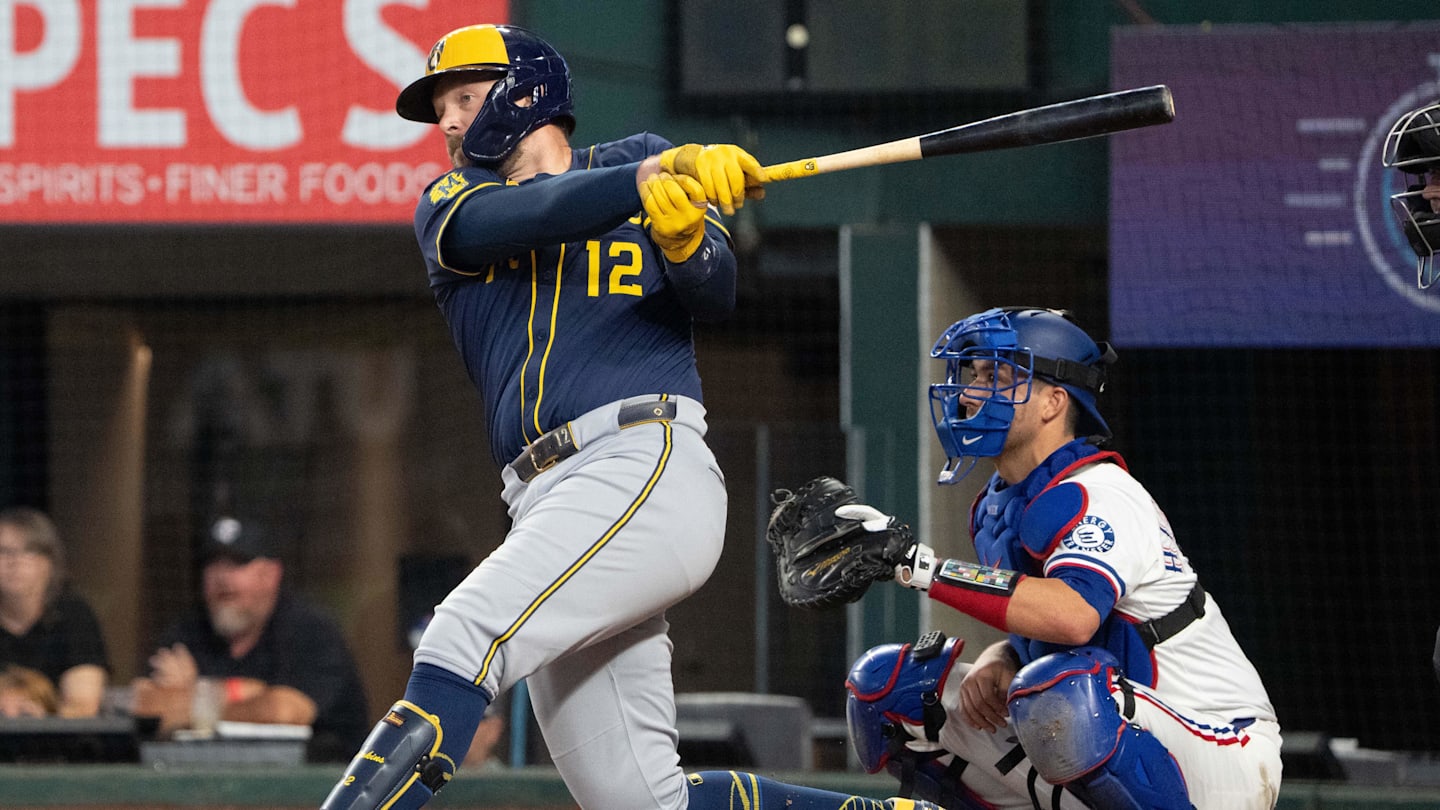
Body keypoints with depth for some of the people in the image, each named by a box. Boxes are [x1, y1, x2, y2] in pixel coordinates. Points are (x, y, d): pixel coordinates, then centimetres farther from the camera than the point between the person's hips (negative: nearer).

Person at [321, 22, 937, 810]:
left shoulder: (641, 160, 14)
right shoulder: (449, 206, 21)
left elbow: (715, 295, 0)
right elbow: (514, 219, -3)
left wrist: (686, 237, -24)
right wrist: (649, 182, -20)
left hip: (647, 469, -5)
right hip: (546, 501, 5)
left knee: (463, 641, -25)